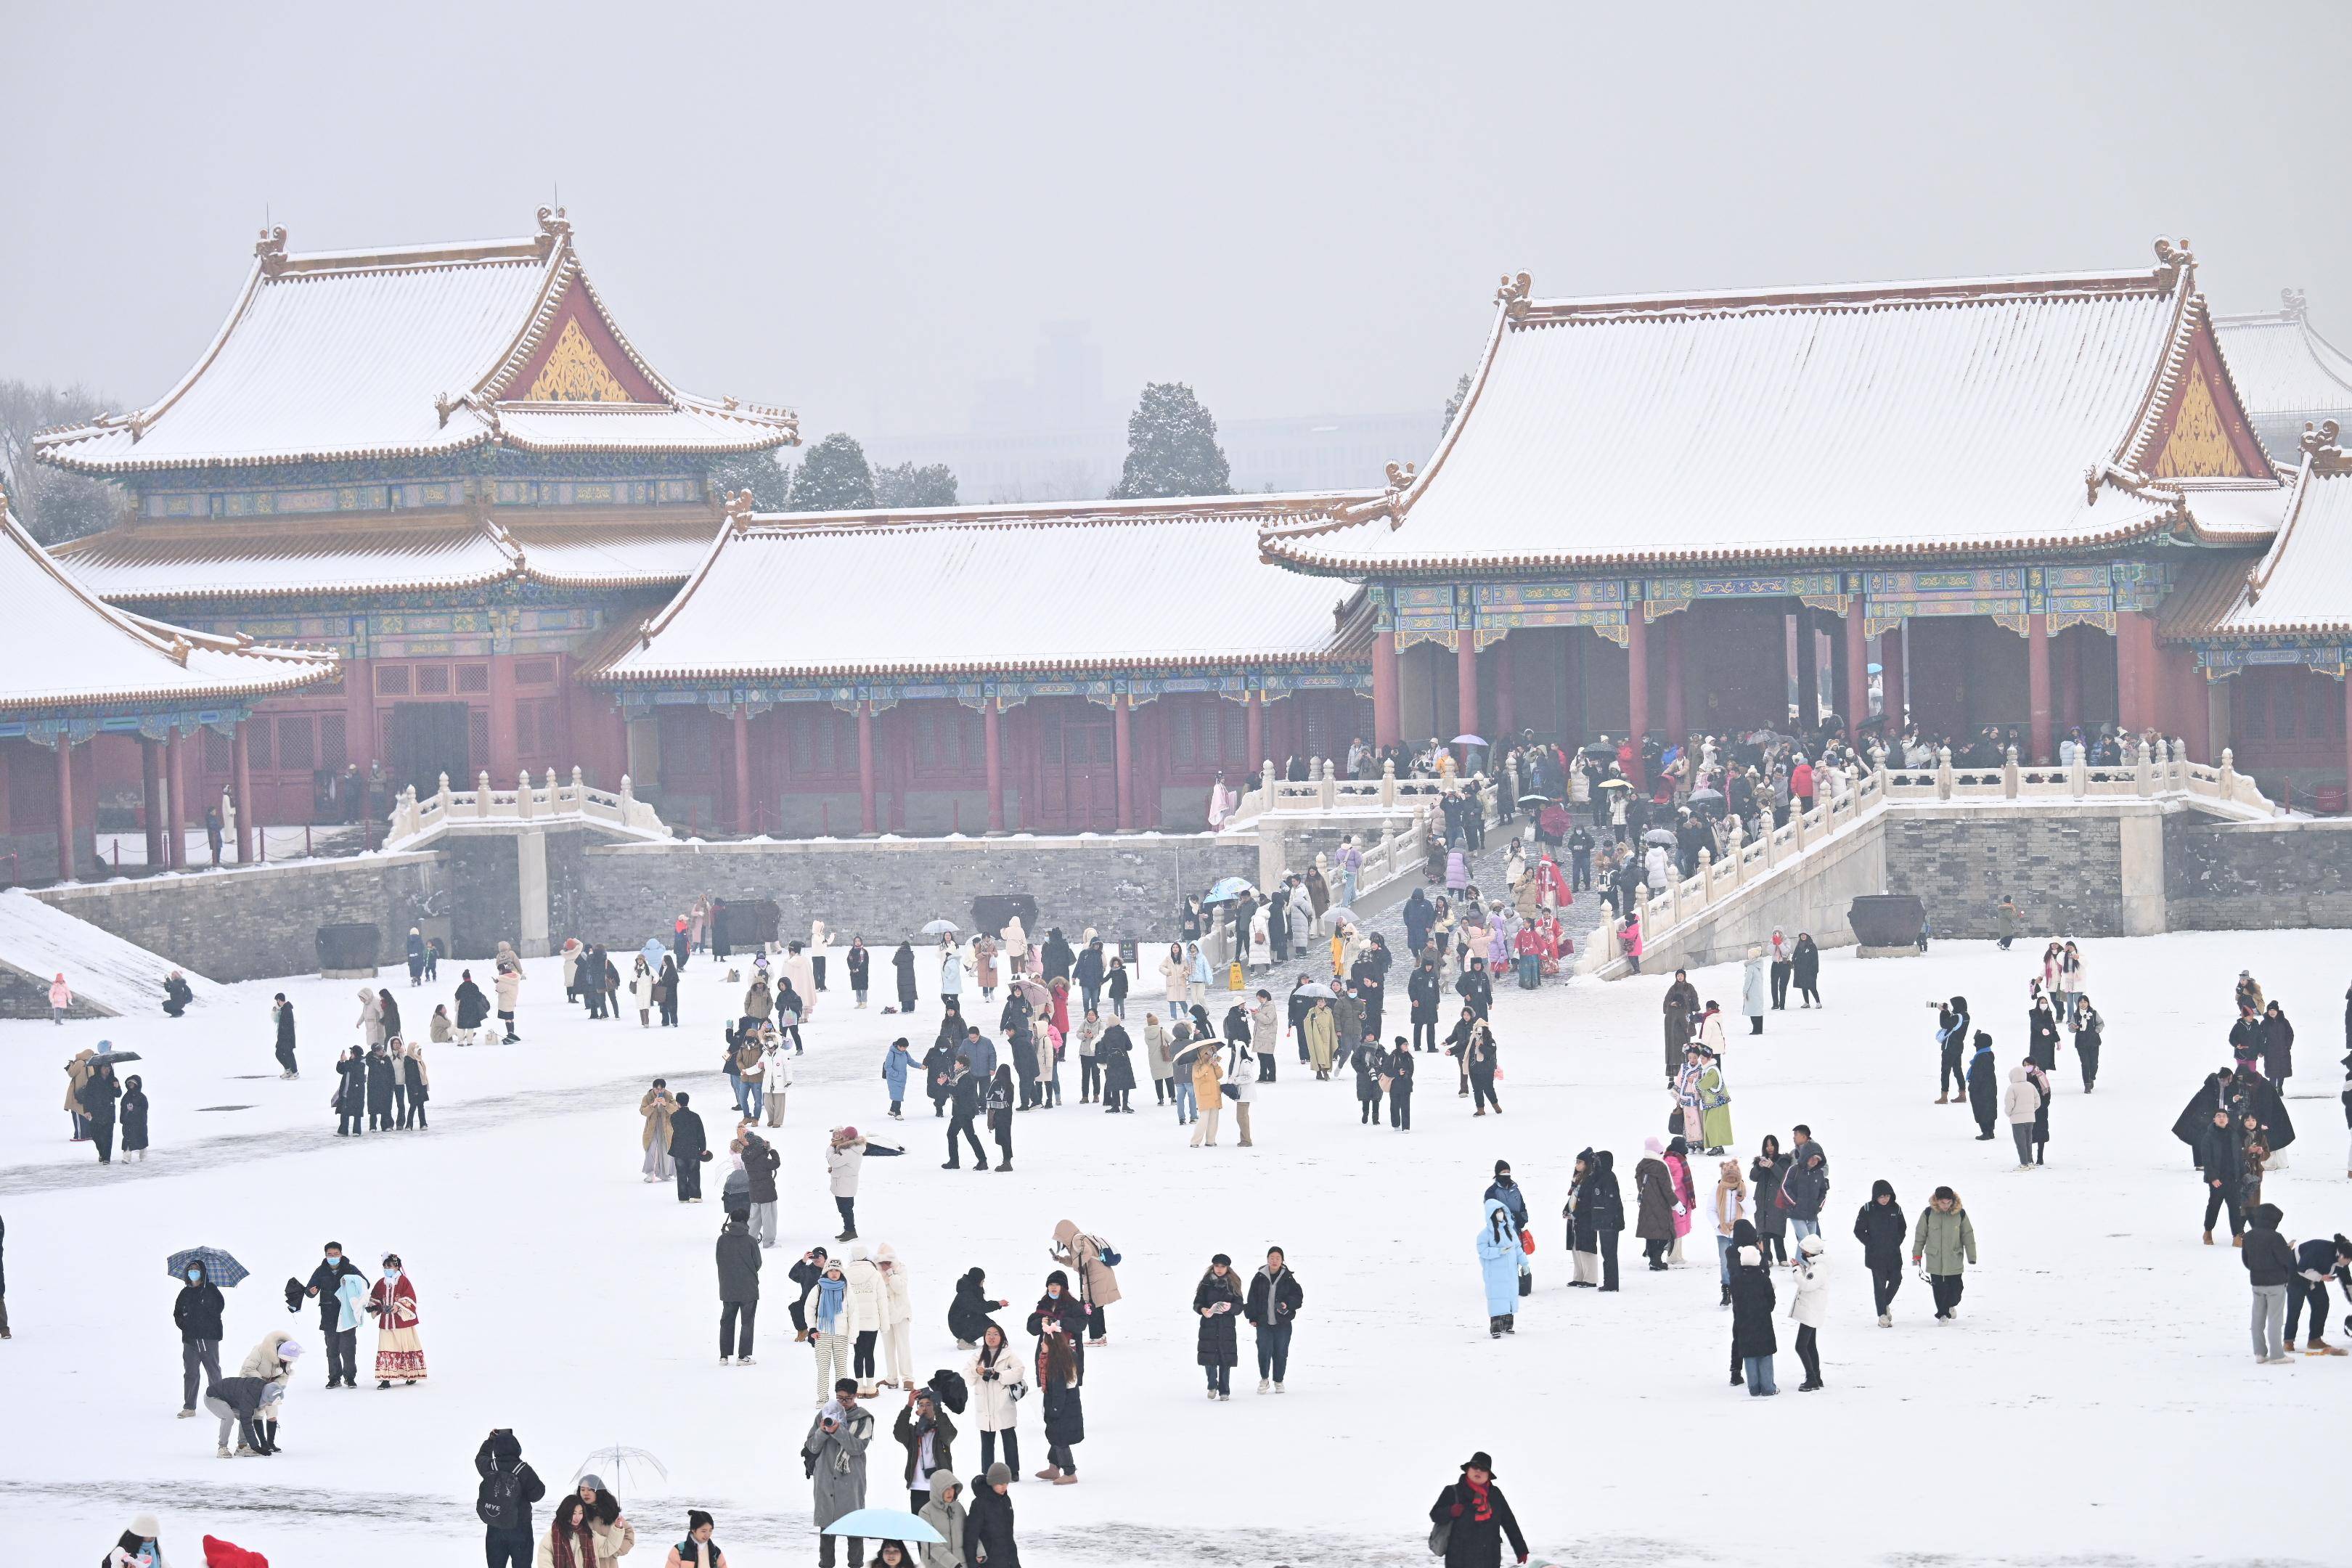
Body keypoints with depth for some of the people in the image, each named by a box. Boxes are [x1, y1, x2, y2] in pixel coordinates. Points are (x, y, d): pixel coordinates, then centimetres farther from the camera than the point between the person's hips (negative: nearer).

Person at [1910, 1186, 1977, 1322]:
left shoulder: (1960, 1214, -5)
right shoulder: (1928, 1214, -7)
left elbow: (1968, 1235, 3)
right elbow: (1920, 1235, 3)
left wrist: (1972, 1257, 4)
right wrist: (1917, 1254, 6)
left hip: (1954, 1259, 1)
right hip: (1934, 1259, -1)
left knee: (1955, 1287, 7)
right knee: (1938, 1288, 0)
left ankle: (1951, 1305, 36)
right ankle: (1942, 1314, 15)